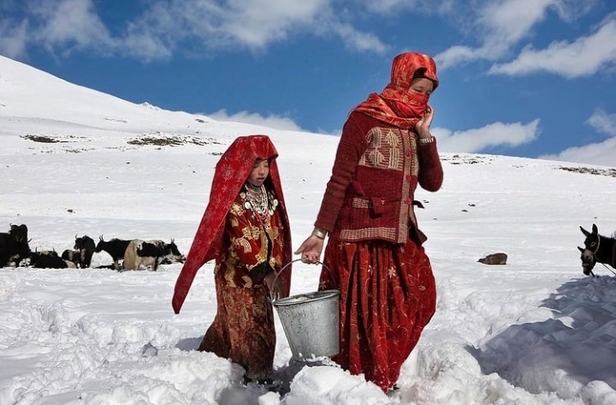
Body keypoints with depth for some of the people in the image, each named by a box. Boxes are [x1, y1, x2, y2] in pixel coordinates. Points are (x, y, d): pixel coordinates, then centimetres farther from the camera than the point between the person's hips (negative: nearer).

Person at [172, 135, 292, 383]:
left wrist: (274, 267, -4)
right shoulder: (232, 199, -17)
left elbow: (276, 232, 7)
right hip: (236, 273, -7)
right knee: (253, 326, -5)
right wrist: (263, 271, -26)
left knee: (229, 323, 18)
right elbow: (242, 240, -23)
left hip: (262, 273, 7)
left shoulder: (269, 195, 7)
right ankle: (258, 375, 4)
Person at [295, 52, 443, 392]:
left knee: (418, 301, 6)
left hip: (400, 237, 7)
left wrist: (425, 135, -1)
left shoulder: (413, 128, 14)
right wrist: (320, 232, -14)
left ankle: (381, 379, 21)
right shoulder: (365, 118, -5)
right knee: (363, 317, -3)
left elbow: (433, 182, 9)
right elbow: (339, 180, -9)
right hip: (361, 236, -7)